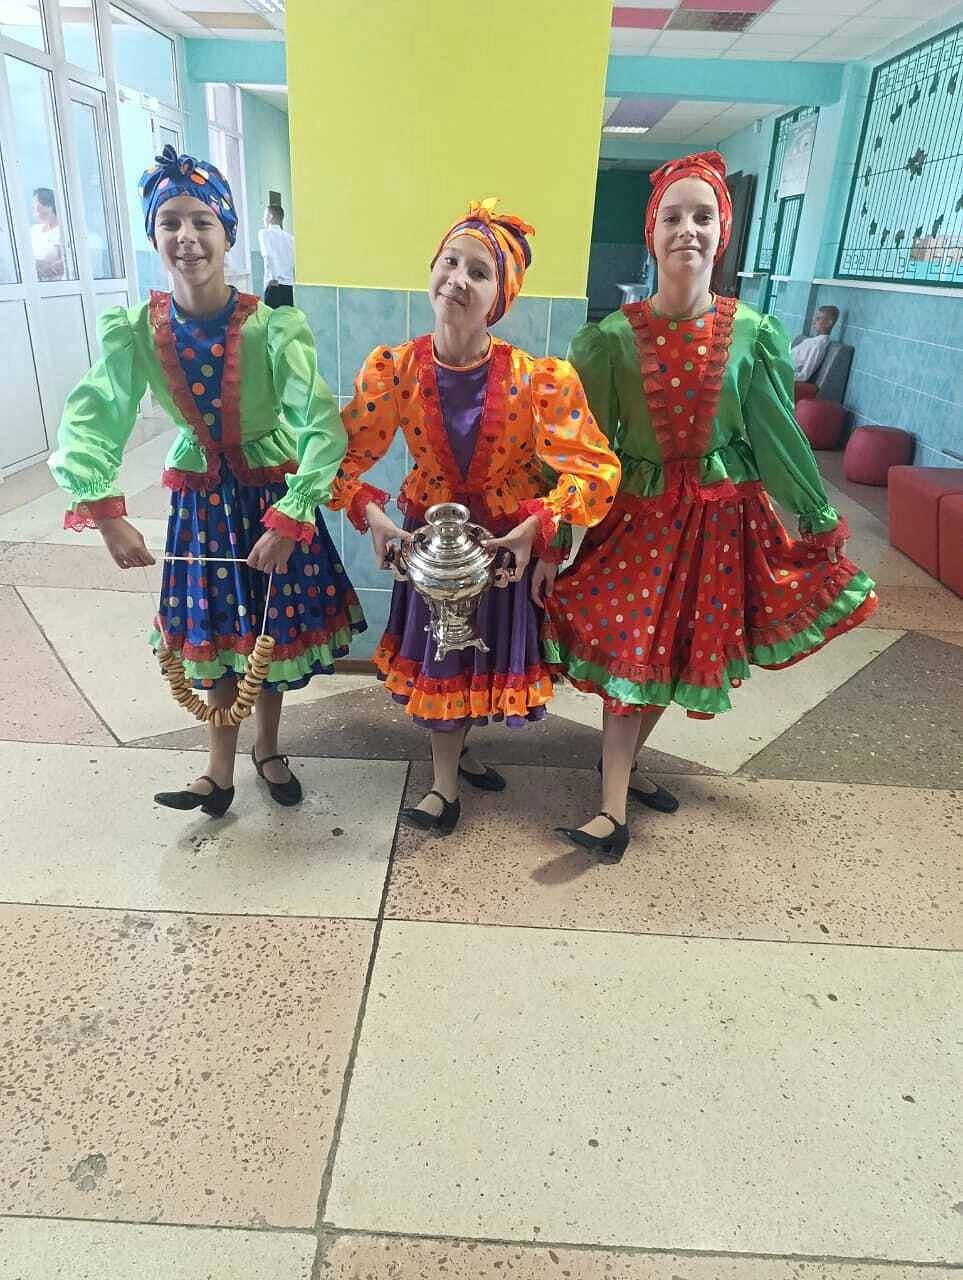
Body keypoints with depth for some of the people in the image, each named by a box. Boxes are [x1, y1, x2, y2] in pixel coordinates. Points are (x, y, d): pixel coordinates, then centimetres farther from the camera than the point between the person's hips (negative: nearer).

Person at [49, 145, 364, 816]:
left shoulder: (273, 326, -21)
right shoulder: (136, 330, -11)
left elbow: (321, 426, -27)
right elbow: (89, 420, -9)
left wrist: (289, 521, -31)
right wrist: (105, 513, -21)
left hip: (274, 495, -2)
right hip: (201, 501, 2)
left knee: (273, 629, 11)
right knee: (214, 633, 13)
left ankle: (268, 748, 36)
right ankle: (221, 769, 29)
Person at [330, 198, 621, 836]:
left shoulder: (540, 380, -23)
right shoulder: (393, 369, -16)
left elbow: (595, 467, -21)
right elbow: (347, 453, -8)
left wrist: (537, 530, -30)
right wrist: (370, 515, -23)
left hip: (511, 538, 0)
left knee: (492, 647, 17)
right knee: (435, 650, 12)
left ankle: (454, 747, 48)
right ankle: (448, 778, 34)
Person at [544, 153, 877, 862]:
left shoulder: (755, 334, -3)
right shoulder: (612, 336, -6)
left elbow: (781, 439, 2)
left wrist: (822, 525, 5)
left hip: (720, 518, 2)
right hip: (636, 514, -2)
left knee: (682, 653, 11)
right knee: (628, 656, -3)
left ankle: (624, 761, 33)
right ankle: (614, 809, 7)